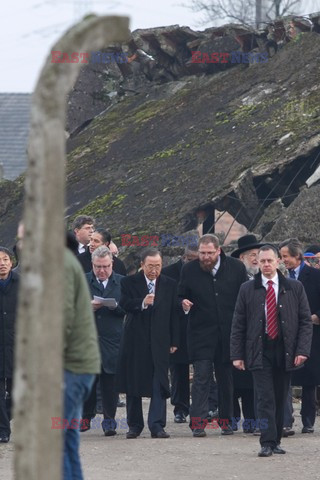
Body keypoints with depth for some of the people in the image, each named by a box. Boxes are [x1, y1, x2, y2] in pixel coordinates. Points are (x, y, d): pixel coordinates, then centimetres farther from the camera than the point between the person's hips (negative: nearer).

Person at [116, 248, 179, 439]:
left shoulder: (170, 285, 8)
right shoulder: (129, 282, 3)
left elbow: (174, 314, 8)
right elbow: (124, 303, -12)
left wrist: (174, 341, 5)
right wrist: (142, 303, -31)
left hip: (160, 341, 0)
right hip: (135, 340, 0)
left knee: (159, 384, -9)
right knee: (133, 383, 6)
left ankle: (157, 425, -10)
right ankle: (135, 425, 16)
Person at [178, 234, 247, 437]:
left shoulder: (236, 267, 0)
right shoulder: (189, 270, 0)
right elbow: (181, 296, 9)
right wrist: (184, 304, -15)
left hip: (229, 333, 1)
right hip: (201, 334, -1)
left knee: (227, 378, 10)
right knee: (201, 377, -9)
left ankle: (226, 421, 21)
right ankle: (198, 423, -11)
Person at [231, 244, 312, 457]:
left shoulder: (294, 288, 4)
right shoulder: (248, 290, 4)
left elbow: (306, 321, 5)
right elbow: (238, 325, 5)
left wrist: (302, 350, -6)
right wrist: (237, 354, -1)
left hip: (285, 351, 1)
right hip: (259, 351, -1)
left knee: (280, 399, 7)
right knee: (266, 399, -9)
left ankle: (276, 441, 17)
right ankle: (268, 443, -10)